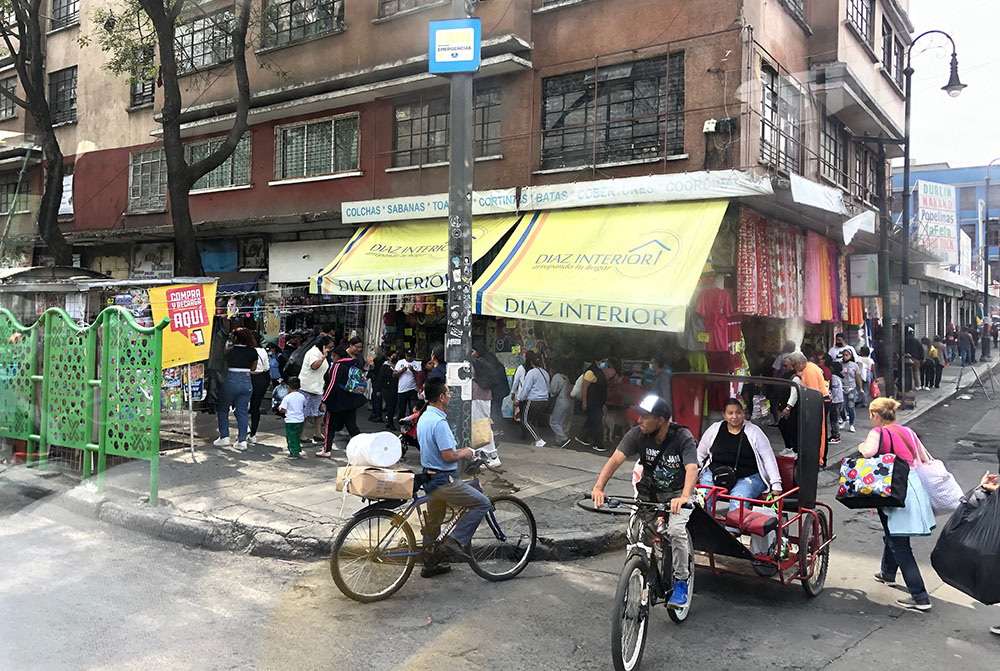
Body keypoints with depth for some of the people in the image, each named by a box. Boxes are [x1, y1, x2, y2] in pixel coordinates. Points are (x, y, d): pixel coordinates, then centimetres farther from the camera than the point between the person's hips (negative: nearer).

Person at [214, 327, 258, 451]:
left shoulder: (229, 351, -5)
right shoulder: (252, 352, 2)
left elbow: (224, 367, 4)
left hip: (231, 381, -3)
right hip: (247, 382, 3)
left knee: (222, 409, 15)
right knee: (242, 412, 7)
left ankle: (224, 437, 13)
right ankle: (242, 440, 4)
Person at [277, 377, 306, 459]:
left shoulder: (287, 397, -13)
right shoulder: (302, 397, 1)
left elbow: (283, 410, -13)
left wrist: (279, 408, 7)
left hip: (290, 421, -5)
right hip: (300, 420, 5)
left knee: (291, 438, 3)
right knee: (298, 437, 19)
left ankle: (294, 454, 3)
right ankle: (298, 451, 25)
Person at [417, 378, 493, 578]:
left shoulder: (424, 418, 9)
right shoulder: (439, 422, -23)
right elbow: (448, 456, -25)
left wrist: (459, 451, 16)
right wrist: (464, 453, -6)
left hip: (430, 478, 10)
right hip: (443, 480, -10)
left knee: (433, 522, 19)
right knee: (482, 504, -4)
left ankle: (430, 565, 30)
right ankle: (455, 542, -5)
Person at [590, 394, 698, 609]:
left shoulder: (683, 437, -24)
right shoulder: (637, 434, -17)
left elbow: (692, 468, -36)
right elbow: (616, 459, -26)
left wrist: (684, 497, -54)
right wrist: (599, 487, -41)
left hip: (677, 493, -4)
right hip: (649, 492, 4)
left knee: (676, 531, -25)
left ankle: (681, 582, -6)